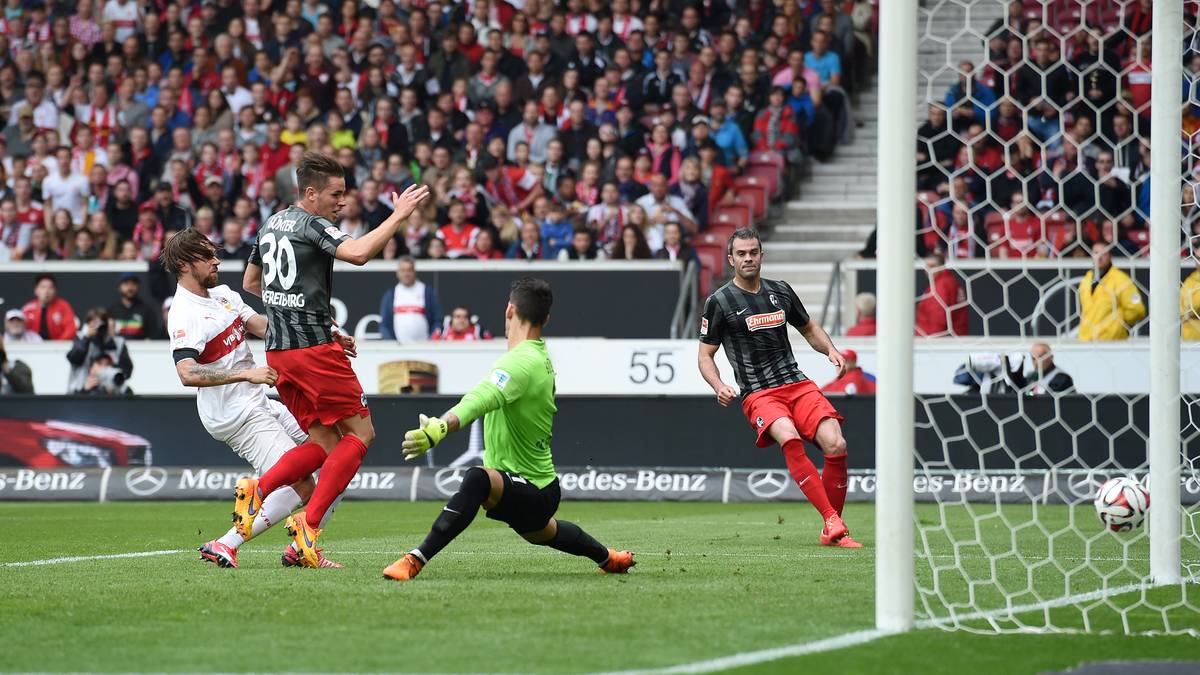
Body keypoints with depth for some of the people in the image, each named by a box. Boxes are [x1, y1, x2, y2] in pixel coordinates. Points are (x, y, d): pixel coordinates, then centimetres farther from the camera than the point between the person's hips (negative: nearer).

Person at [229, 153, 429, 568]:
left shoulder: (271, 225, 15)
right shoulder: (312, 225, -11)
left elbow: (250, 282, 28)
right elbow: (358, 253, -29)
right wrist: (399, 216, -22)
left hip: (278, 350, 9)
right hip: (313, 347, -9)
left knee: (325, 441, 13)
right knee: (360, 432, -1)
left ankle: (257, 491, -2)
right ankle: (309, 523, -9)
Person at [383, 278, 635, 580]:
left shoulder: (521, 362, -25)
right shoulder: (543, 359, 6)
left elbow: (482, 400, -44)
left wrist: (440, 427, -60)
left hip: (532, 494, -11)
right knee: (543, 532, 41)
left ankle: (416, 560, -44)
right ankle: (607, 557, 68)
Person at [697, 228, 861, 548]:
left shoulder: (780, 291, 14)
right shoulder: (719, 302, 3)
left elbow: (809, 329, 28)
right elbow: (705, 356, 6)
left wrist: (831, 350, 7)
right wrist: (719, 387, -13)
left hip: (798, 385, 4)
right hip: (758, 395, -4)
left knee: (835, 444, -18)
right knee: (790, 439, -35)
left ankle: (831, 532, -2)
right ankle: (832, 521, -37)